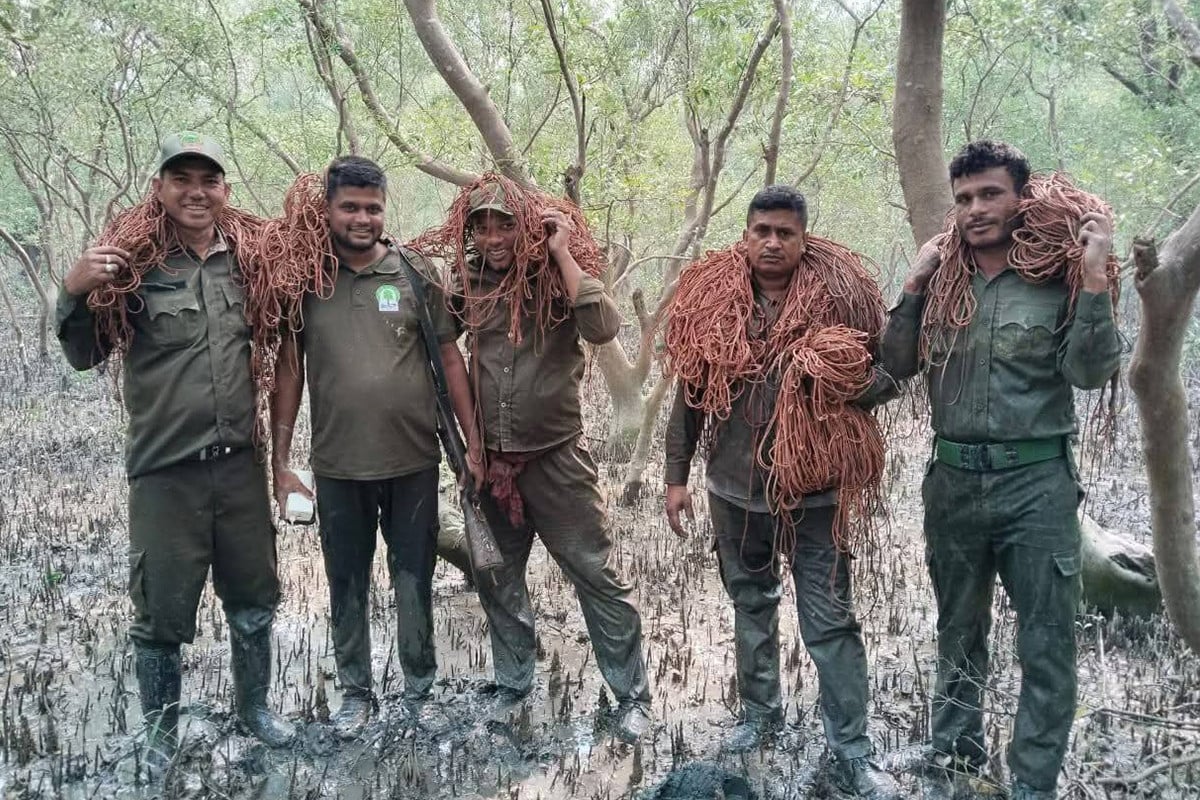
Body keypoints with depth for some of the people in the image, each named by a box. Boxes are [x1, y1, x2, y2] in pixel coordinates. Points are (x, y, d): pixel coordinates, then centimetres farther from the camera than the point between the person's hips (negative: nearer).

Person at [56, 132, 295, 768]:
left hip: (241, 463, 4)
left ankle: (254, 707, 37)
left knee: (253, 600, 17)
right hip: (165, 472, -4)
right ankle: (159, 737, 25)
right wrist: (75, 292, -22)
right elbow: (84, 356, -5)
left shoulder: (243, 257, 4)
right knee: (162, 613, 7)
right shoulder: (133, 260, -8)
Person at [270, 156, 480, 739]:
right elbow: (289, 369, 3)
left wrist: (474, 442, -1)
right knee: (347, 584, 12)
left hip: (413, 461, 0)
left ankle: (420, 685, 31)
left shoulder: (416, 273, -2)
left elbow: (450, 358, 2)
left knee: (414, 580, 11)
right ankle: (356, 691, 29)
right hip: (337, 466, 1)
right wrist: (281, 461, 0)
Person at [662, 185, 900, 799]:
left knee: (830, 622, -1)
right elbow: (689, 391, 4)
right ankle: (760, 713, 36)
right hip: (734, 488, 3)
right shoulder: (711, 297, -2)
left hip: (814, 490, -3)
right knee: (750, 606, 18)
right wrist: (677, 475, 4)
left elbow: (878, 374, 0)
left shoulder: (839, 294, -8)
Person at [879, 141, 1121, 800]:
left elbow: (1091, 373, -14)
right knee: (958, 635, 17)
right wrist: (915, 285, -7)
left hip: (1038, 481, -3)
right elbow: (896, 367, 1)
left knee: (1046, 646, 3)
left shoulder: (1058, 281, -5)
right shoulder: (941, 281, 5)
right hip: (954, 479, 3)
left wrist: (1095, 278, -19)